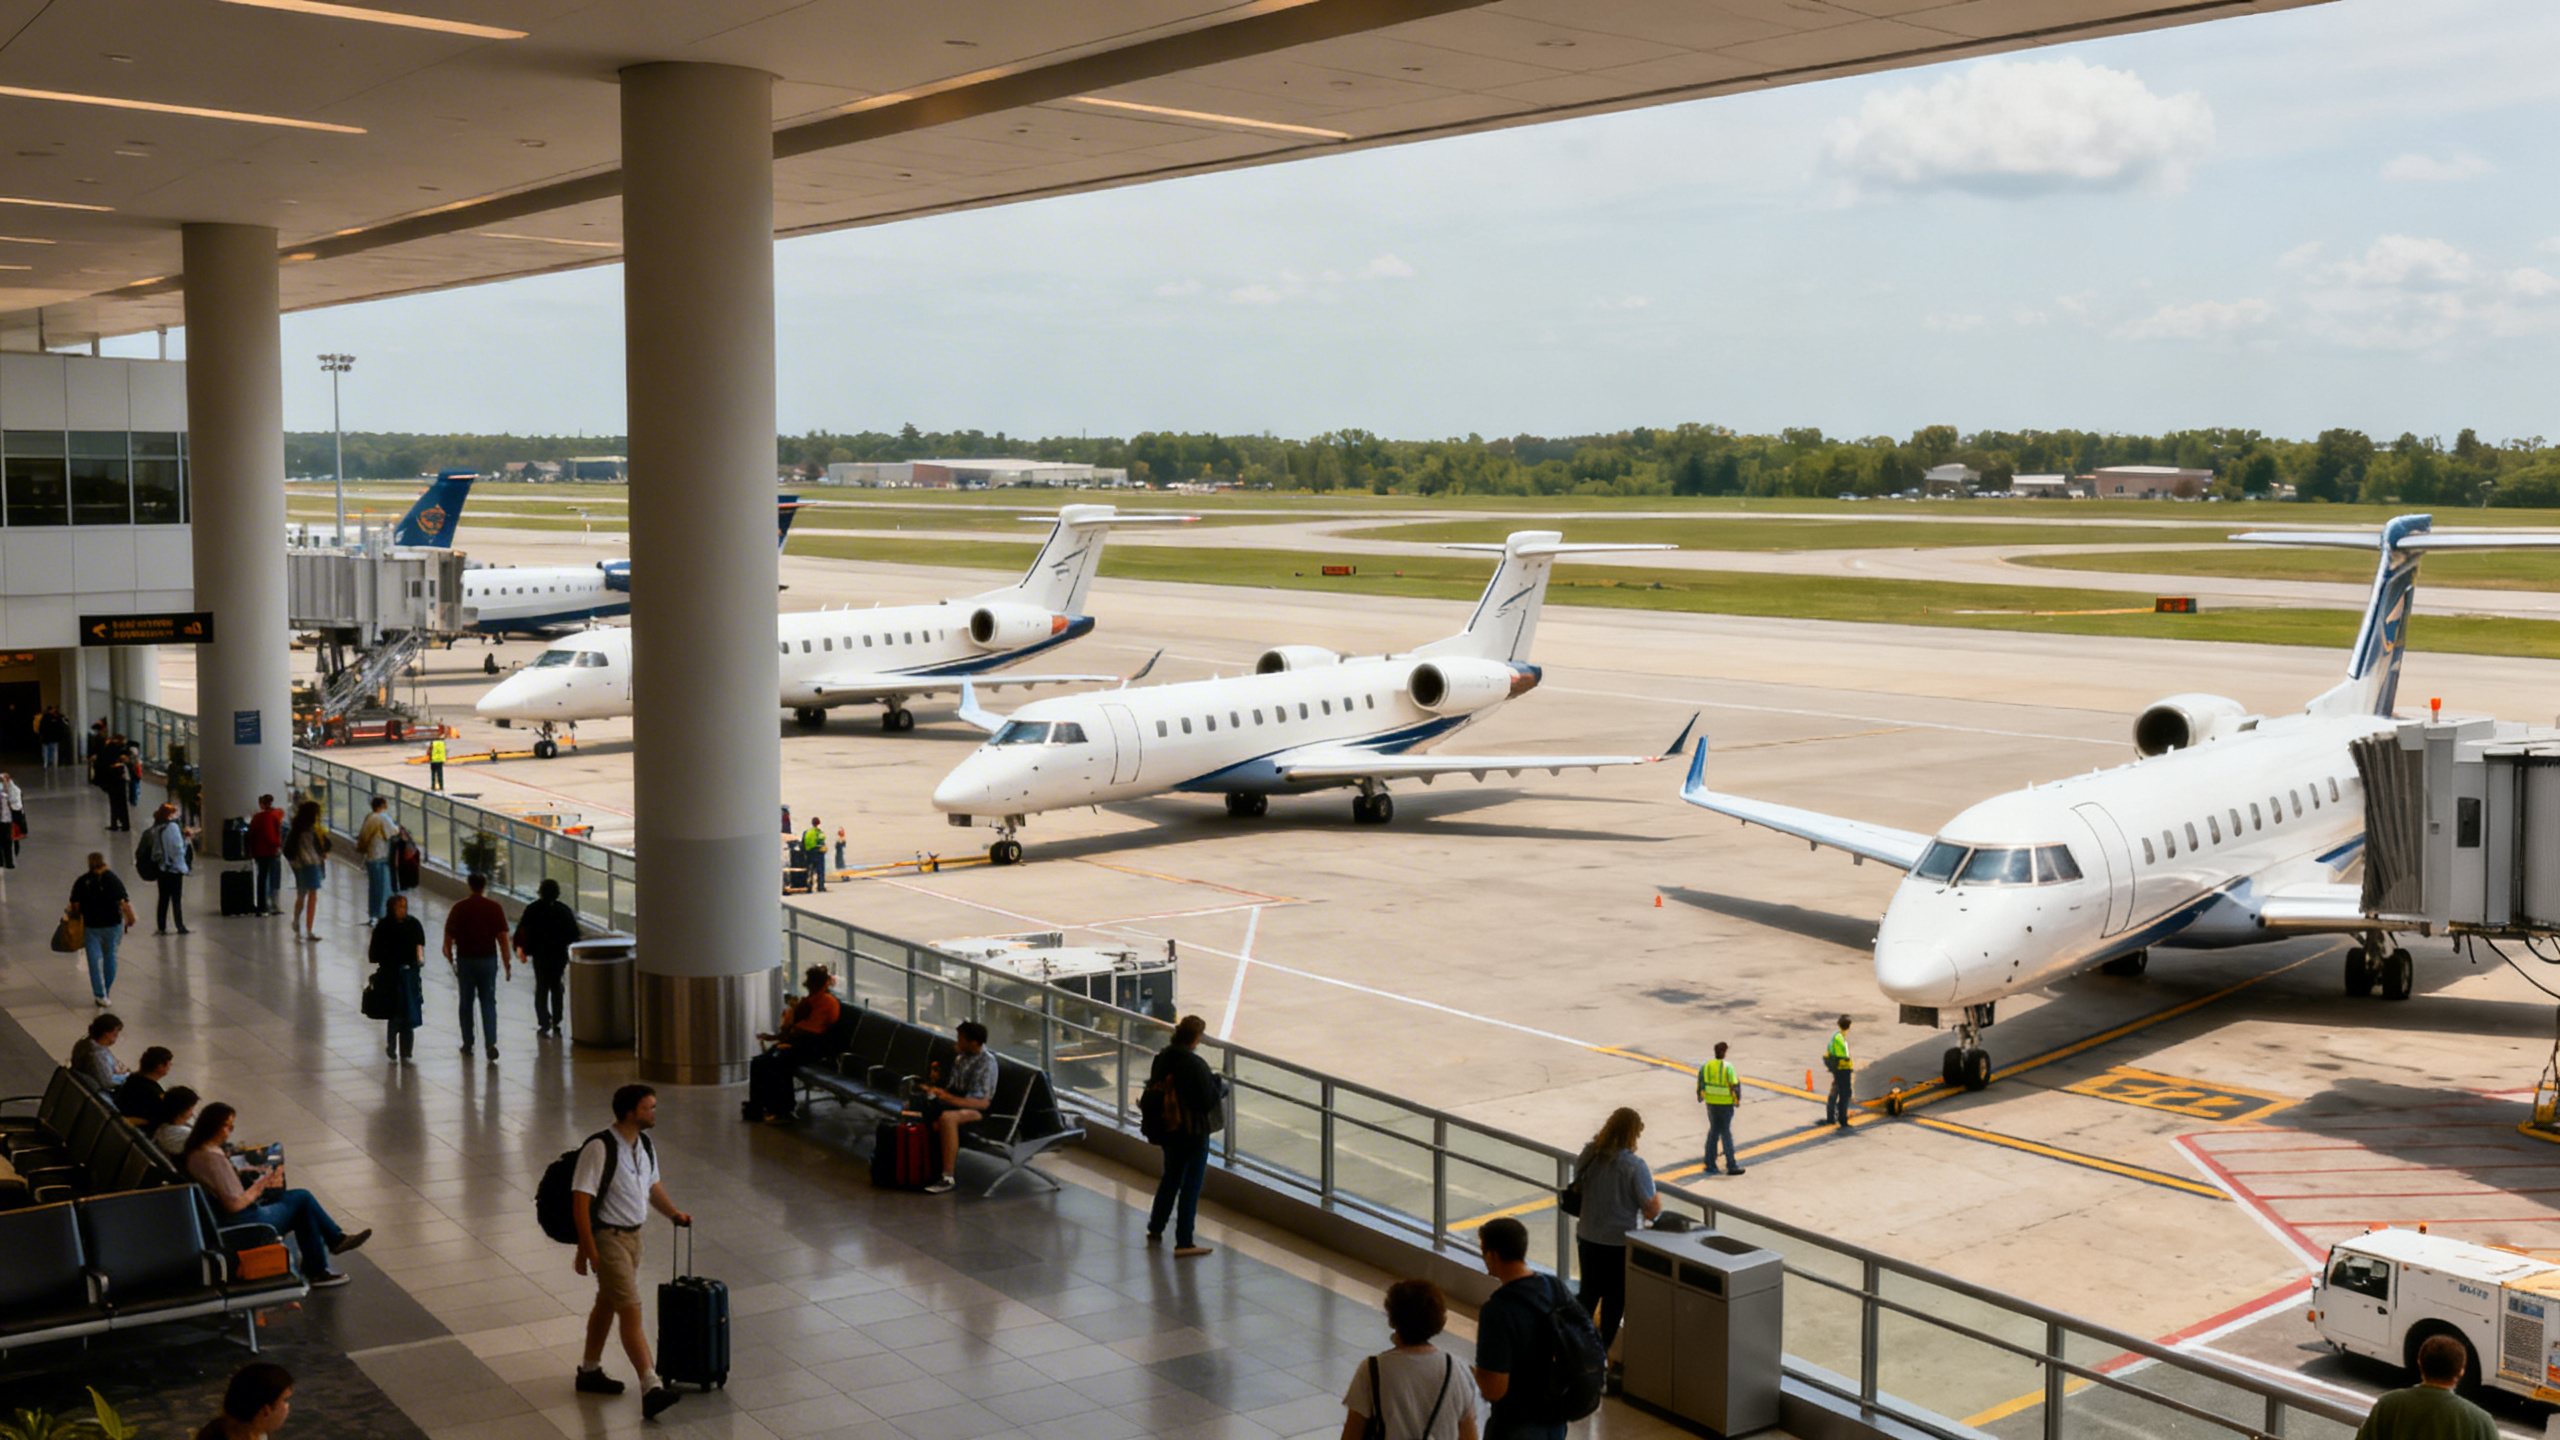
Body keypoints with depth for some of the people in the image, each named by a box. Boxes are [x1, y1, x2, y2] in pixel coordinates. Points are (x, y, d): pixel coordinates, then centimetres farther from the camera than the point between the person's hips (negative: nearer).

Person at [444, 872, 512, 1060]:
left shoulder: (459, 908, -3)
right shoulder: (495, 908, -5)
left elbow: (448, 939, -1)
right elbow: (502, 939, -6)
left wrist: (451, 960, 13)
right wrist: (508, 965, 1)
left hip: (465, 960, 0)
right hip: (488, 960, 0)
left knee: (466, 1002, 14)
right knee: (488, 1003, 3)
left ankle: (468, 1044, 21)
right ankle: (492, 1043, -12)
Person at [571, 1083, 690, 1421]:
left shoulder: (645, 1145, 5)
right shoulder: (600, 1148, -22)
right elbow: (581, 1199, -23)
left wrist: (674, 1213, 8)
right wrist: (586, 1248, -24)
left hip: (632, 1235, 9)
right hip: (607, 1237, -9)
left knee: (607, 1304, 22)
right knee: (630, 1310, -14)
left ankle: (590, 1371, 39)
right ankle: (651, 1388, -18)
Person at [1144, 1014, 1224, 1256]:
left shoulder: (1161, 1059, -3)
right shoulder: (1196, 1065, -23)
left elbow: (1153, 1090, 7)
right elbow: (1209, 1101, -19)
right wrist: (1219, 1086, -1)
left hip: (1167, 1130, 7)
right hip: (1193, 1133, -7)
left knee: (1171, 1177, 25)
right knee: (1191, 1185, 3)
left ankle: (1155, 1229, 36)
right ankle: (1184, 1243, 6)